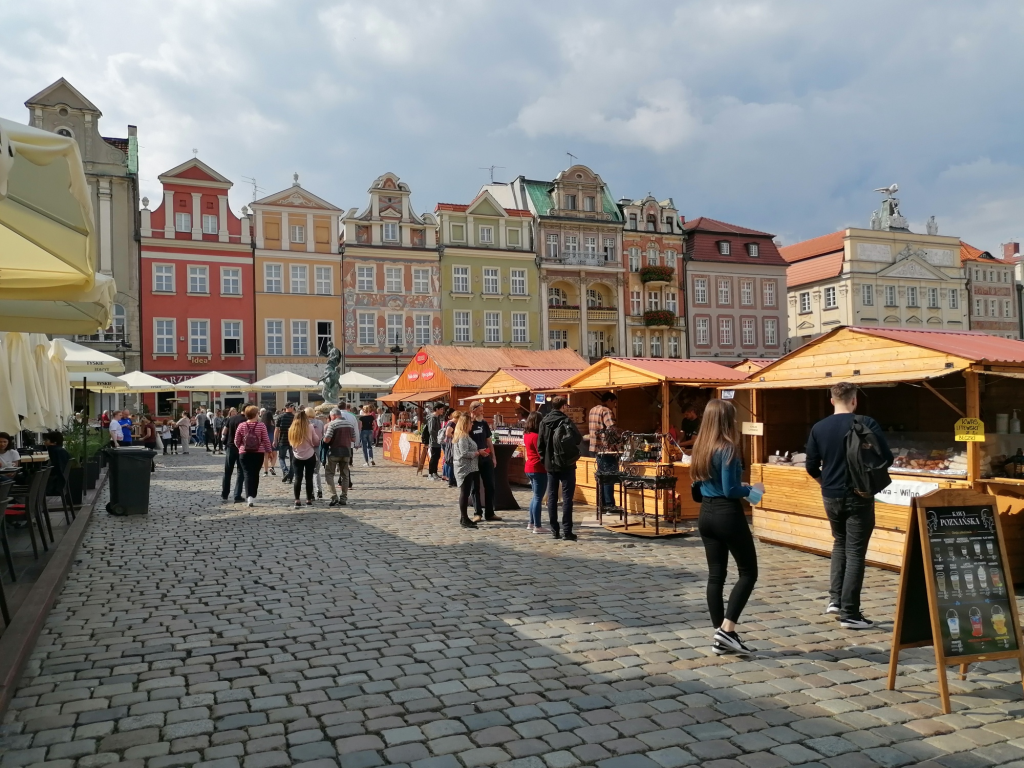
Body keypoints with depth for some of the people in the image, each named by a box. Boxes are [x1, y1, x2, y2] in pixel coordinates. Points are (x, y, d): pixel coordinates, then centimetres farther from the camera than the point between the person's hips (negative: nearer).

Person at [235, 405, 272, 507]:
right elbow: (266, 440, -6)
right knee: (255, 474, 12)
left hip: (244, 453, 0)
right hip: (258, 453, 0)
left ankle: (249, 496, -15)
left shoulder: (241, 426, -2)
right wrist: (269, 451, 6)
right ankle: (253, 496, 16)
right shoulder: (261, 425, -7)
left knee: (248, 474, 1)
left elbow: (236, 441, 4)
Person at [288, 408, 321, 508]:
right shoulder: (310, 427, -10)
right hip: (310, 456, -2)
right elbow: (317, 442, -4)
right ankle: (309, 500, 8)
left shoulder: (292, 429, -3)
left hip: (297, 456, 2)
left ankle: (297, 500, 3)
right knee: (309, 478, 6)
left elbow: (290, 442, 8)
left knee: (298, 478, 6)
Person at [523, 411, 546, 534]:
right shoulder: (536, 436, -19)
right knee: (538, 498, -4)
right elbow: (541, 454, -19)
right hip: (538, 470, -9)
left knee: (536, 496, 19)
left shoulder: (526, 435, 8)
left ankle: (531, 523, 25)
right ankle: (537, 526, -1)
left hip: (530, 468, 9)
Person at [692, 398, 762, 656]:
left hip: (706, 514, 8)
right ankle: (726, 630, 0)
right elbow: (730, 491, -19)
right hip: (727, 514, -8)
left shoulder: (701, 447, 7)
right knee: (748, 572, 6)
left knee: (715, 575, 11)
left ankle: (720, 635, 16)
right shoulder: (727, 449, -16)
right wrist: (752, 489, -1)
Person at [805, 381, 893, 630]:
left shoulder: (818, 428, -1)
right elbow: (887, 458, -10)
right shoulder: (866, 424, -10)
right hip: (858, 496, -4)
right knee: (855, 552, 2)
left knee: (839, 543, 23)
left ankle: (835, 599, 17)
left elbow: (811, 467, 1)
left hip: (831, 497, 4)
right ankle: (849, 613, 4)